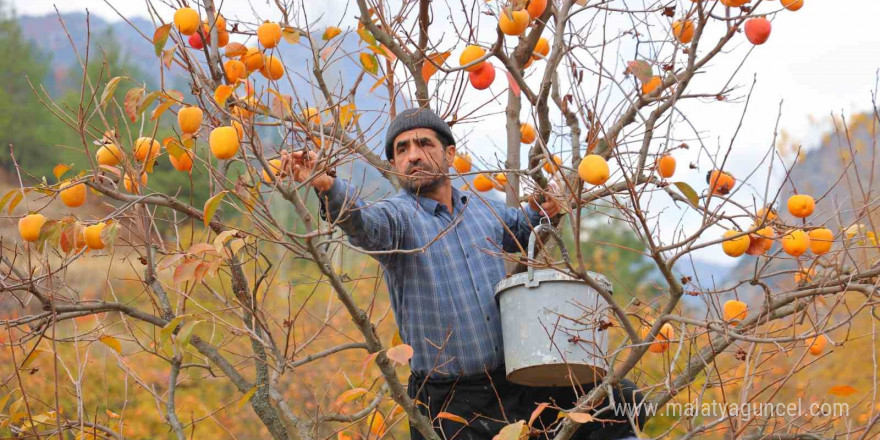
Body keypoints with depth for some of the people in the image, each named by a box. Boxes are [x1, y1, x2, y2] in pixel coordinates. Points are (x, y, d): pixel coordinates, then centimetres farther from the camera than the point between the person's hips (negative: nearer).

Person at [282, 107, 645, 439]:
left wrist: (540, 213, 8)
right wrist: (326, 186, -53)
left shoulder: (485, 211, 10)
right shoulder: (397, 216, -8)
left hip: (515, 386, 5)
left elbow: (520, 229, 32)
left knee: (624, 404, 0)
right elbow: (361, 222, -32)